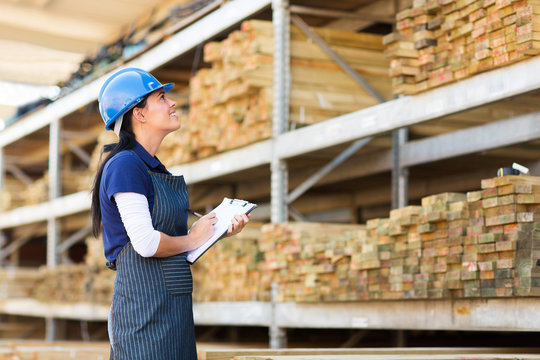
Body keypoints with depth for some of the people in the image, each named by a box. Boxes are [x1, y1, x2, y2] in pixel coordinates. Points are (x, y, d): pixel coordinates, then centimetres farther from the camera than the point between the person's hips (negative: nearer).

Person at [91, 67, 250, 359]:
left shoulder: (154, 168, 17)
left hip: (172, 306, 9)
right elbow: (146, 243, -21)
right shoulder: (125, 165, -13)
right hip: (144, 306, -9)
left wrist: (221, 231, 4)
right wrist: (193, 238, -4)